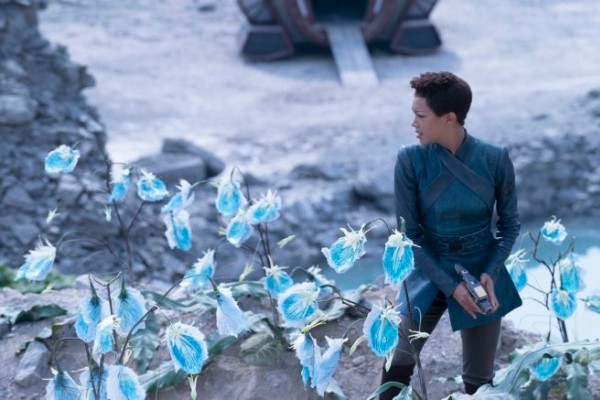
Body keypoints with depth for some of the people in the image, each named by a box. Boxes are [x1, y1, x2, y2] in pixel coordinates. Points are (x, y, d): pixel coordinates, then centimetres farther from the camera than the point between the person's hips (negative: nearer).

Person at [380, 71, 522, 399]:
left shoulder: (495, 160, -13)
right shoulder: (410, 160, -15)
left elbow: (509, 224, -1)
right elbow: (409, 234, -11)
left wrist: (491, 273, -16)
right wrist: (449, 285, -18)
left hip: (482, 275, 0)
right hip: (429, 274, 0)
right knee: (399, 363, -2)